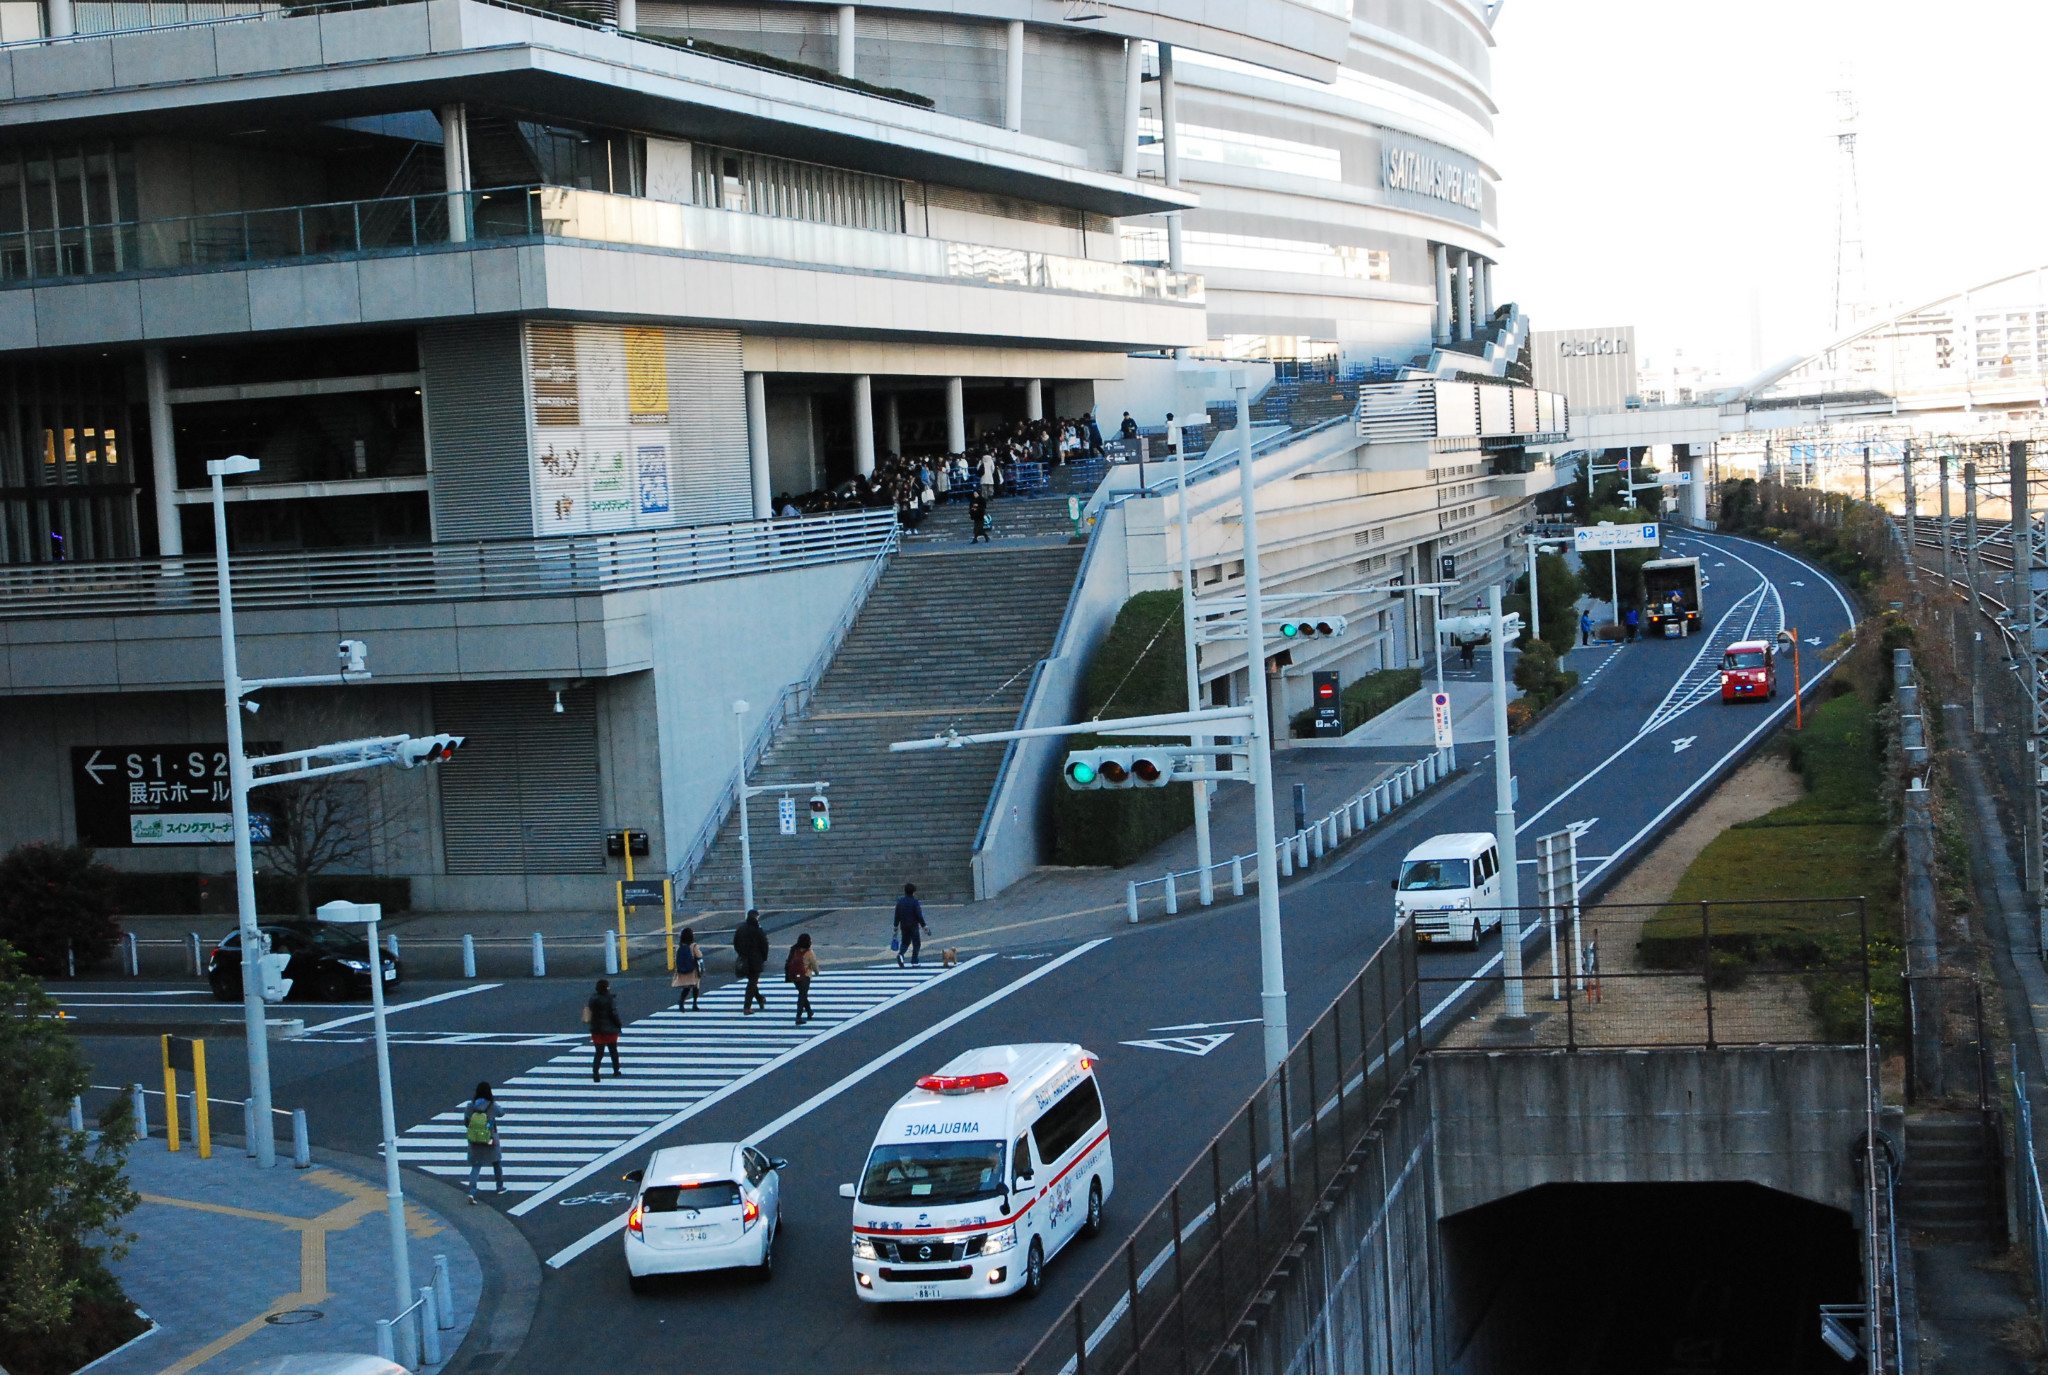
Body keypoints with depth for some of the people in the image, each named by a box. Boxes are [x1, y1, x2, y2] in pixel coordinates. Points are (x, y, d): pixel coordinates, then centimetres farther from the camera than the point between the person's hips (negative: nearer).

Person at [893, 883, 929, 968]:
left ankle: (900, 955, -13)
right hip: (914, 926, -5)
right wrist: (924, 926, -7)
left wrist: (896, 926, 16)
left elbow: (897, 915, 8)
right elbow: (919, 915, -13)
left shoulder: (900, 902, 5)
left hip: (903, 927, 5)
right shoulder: (915, 902, -11)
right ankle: (914, 961, 5)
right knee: (916, 944, 7)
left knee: (904, 943, 15)